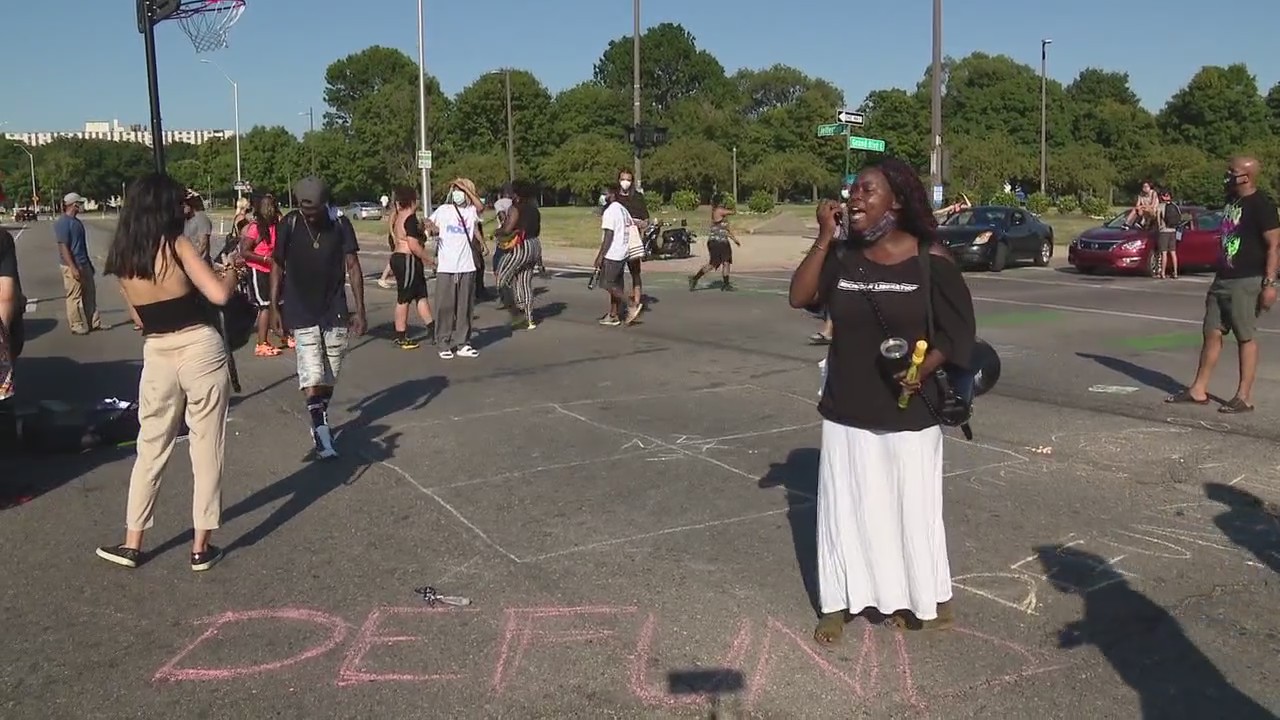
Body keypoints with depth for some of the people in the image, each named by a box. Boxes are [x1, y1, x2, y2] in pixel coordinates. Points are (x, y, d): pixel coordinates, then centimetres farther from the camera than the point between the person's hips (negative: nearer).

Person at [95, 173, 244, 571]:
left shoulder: (122, 257, 5)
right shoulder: (177, 245, -12)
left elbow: (142, 314, 12)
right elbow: (219, 294, -19)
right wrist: (233, 272, -1)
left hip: (156, 356, 5)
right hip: (201, 351, -5)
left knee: (150, 449, 16)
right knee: (206, 449, 6)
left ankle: (131, 543, 22)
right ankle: (201, 546, 12)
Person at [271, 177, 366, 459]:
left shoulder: (340, 224, -5)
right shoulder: (288, 225, -7)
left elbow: (353, 267, -2)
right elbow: (277, 267, 3)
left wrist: (360, 310, -5)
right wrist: (274, 307, 2)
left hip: (335, 312, 2)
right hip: (302, 314, -2)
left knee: (329, 377, 10)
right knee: (311, 378, -13)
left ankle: (321, 422, 29)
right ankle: (322, 436, -10)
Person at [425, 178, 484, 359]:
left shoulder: (472, 211, 3)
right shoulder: (443, 210, 5)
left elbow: (481, 206, -18)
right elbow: (433, 229, 12)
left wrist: (465, 187, -15)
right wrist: (431, 228, -11)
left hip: (467, 267, 1)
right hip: (445, 268, -1)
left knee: (465, 308, 6)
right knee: (445, 307, 0)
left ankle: (462, 344, 15)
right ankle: (445, 344, 8)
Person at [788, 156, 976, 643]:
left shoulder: (929, 259, -8)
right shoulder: (842, 256, 1)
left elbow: (959, 328, -4)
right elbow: (800, 298, -12)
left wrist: (924, 369, -19)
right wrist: (824, 238, -15)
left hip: (909, 412, -3)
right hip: (847, 411, 3)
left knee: (911, 507, 10)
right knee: (846, 507, 10)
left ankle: (912, 598, 30)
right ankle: (839, 602, 24)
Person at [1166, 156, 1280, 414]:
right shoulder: (1232, 201, 14)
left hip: (1246, 282, -8)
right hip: (1222, 279, 8)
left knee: (1245, 337, -3)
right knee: (1212, 333, 9)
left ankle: (1244, 397, 3)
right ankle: (1198, 390, 15)